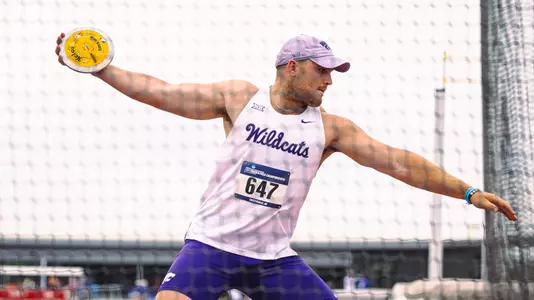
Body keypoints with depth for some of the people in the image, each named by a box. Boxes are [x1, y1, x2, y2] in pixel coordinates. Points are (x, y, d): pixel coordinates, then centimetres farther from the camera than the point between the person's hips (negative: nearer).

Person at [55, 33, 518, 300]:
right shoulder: (240, 98, 1)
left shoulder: (330, 128, 3)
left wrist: (468, 192, -3)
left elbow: (398, 162, 1)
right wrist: (98, 68, -5)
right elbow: (162, 92, 2)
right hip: (211, 243, -2)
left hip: (274, 258, 2)